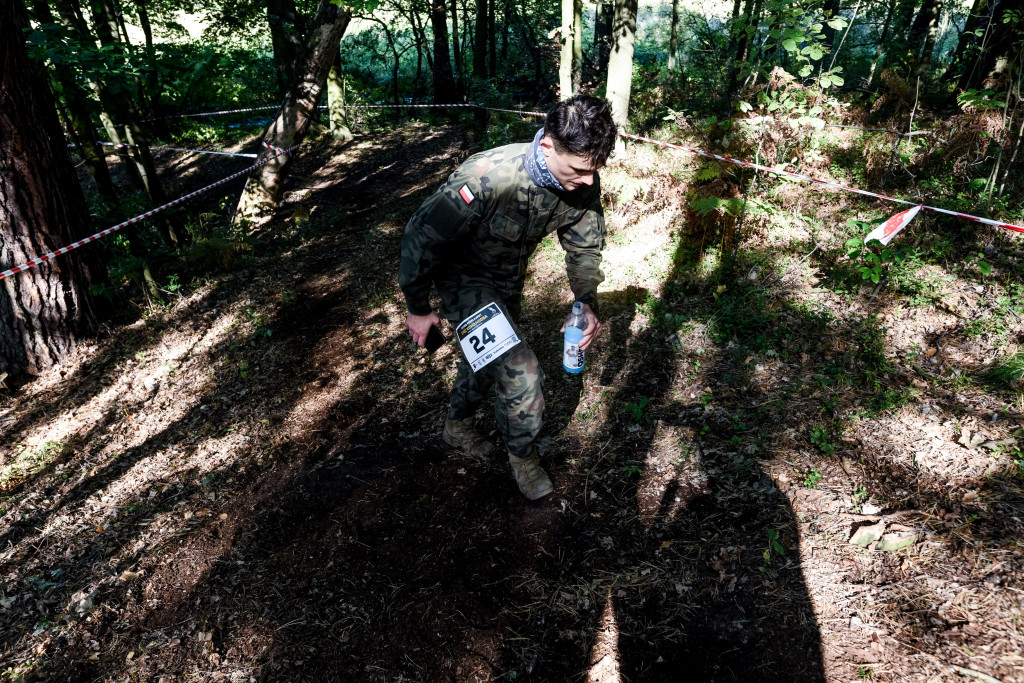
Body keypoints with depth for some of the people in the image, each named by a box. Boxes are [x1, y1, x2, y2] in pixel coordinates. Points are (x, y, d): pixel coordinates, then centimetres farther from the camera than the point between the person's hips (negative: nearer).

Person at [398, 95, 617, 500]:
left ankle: (458, 425, 53)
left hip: (509, 279, 6)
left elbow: (585, 246, -2)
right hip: (464, 276, -6)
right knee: (520, 372, -16)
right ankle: (522, 452, 13)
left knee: (489, 357, 25)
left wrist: (587, 303, -16)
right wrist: (418, 308, -16)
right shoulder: (487, 178, -39)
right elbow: (422, 236, -27)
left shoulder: (584, 184, -21)